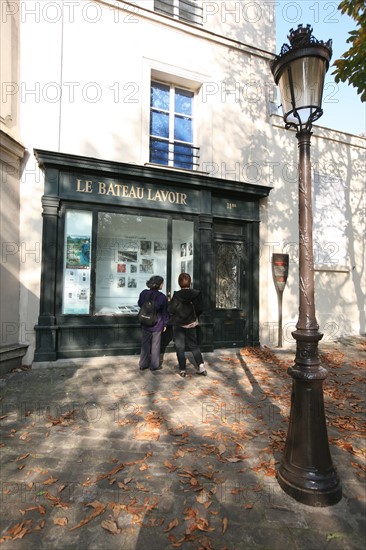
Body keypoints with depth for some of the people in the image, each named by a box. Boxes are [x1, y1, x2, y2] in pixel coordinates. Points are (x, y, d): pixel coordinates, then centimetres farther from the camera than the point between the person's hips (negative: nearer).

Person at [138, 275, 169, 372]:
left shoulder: (144, 293, -8)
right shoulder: (162, 297, -16)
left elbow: (140, 304, 10)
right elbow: (165, 312, -7)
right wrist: (165, 324, 4)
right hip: (157, 324, -3)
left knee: (145, 344, 15)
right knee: (155, 345, 10)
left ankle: (143, 364, 25)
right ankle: (154, 365, 20)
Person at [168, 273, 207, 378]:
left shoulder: (177, 295, -16)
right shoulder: (196, 294, -8)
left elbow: (170, 309, -14)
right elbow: (200, 309, -5)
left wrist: (174, 316, 8)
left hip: (178, 324, -2)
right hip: (191, 323, 3)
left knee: (180, 347, 9)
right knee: (194, 345, 15)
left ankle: (182, 370, 13)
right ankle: (201, 367, 8)